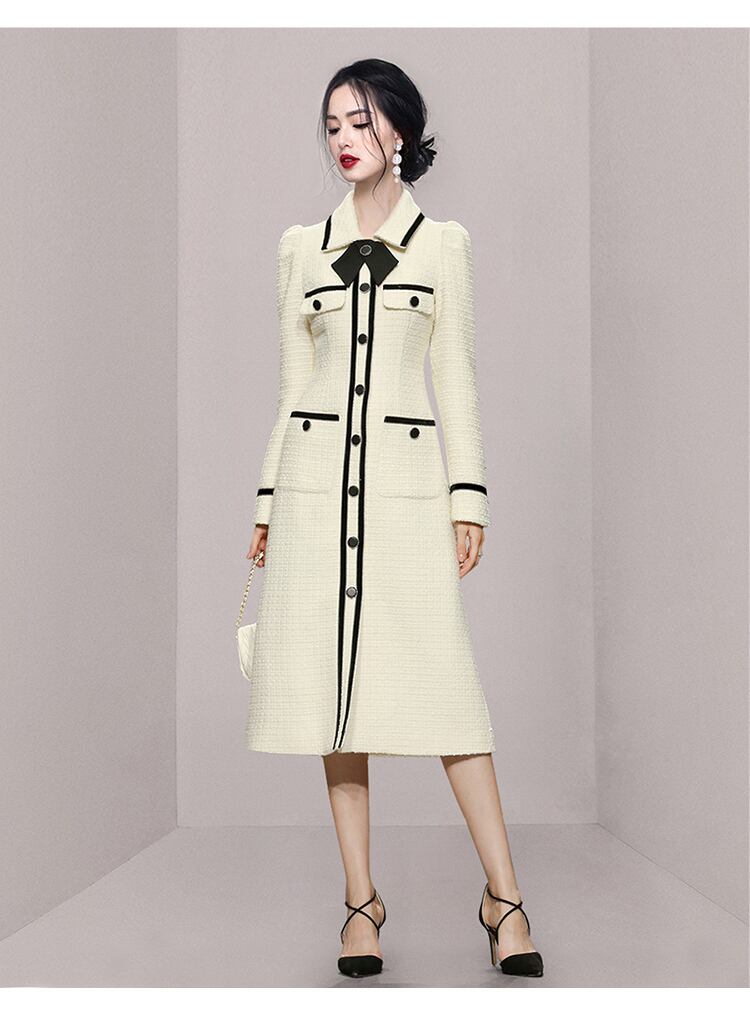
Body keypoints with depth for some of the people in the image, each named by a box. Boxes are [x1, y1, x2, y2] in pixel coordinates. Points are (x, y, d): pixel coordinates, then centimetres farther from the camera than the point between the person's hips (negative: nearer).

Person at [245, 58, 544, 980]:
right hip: (315, 477, 2)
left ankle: (503, 894, 4)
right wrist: (268, 500, 9)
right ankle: (361, 899, 12)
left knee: (440, 684, -7)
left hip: (407, 479, -2)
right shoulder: (301, 246, 12)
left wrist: (468, 496, -3)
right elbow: (291, 384, 13)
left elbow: (456, 380, 5)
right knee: (333, 688, 2)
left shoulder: (443, 242, 8)